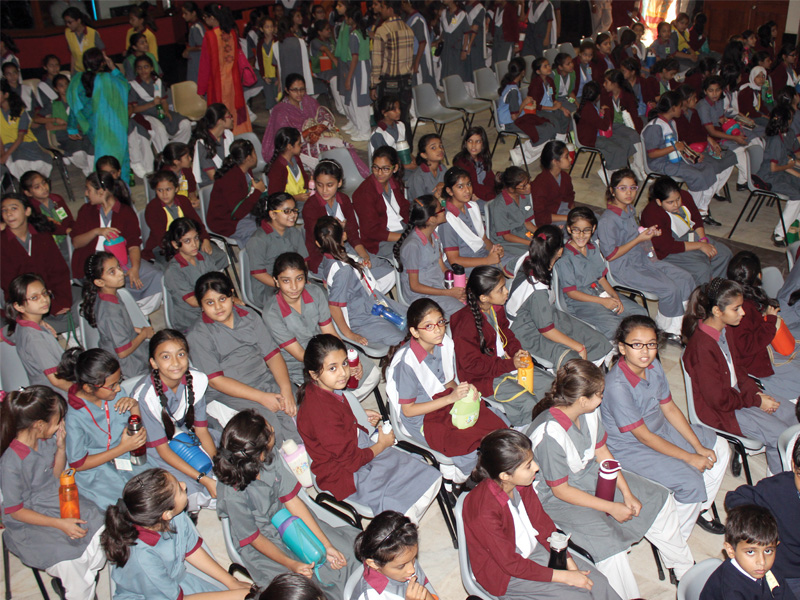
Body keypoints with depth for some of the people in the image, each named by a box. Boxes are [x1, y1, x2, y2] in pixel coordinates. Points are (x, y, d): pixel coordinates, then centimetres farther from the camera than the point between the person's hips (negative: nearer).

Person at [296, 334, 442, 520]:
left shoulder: (325, 389, -5)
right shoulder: (322, 413, -33)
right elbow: (351, 459, -23)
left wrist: (360, 415, 6)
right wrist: (382, 444, -8)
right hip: (344, 475, -9)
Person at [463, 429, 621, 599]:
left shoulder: (522, 485, -10)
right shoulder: (484, 510, -33)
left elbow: (543, 524, 3)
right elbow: (511, 564, -24)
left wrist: (569, 563, -7)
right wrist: (564, 576, -21)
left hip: (535, 550, 7)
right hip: (505, 575, -7)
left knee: (598, 582, -3)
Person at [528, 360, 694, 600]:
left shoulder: (589, 412, -12)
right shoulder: (549, 435, -33)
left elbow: (603, 453, 3)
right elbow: (561, 490, -23)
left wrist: (627, 493, -5)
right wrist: (611, 508, -20)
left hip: (592, 474, 8)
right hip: (559, 498, -8)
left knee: (660, 499, 7)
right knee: (610, 546, -28)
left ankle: (686, 571, 28)